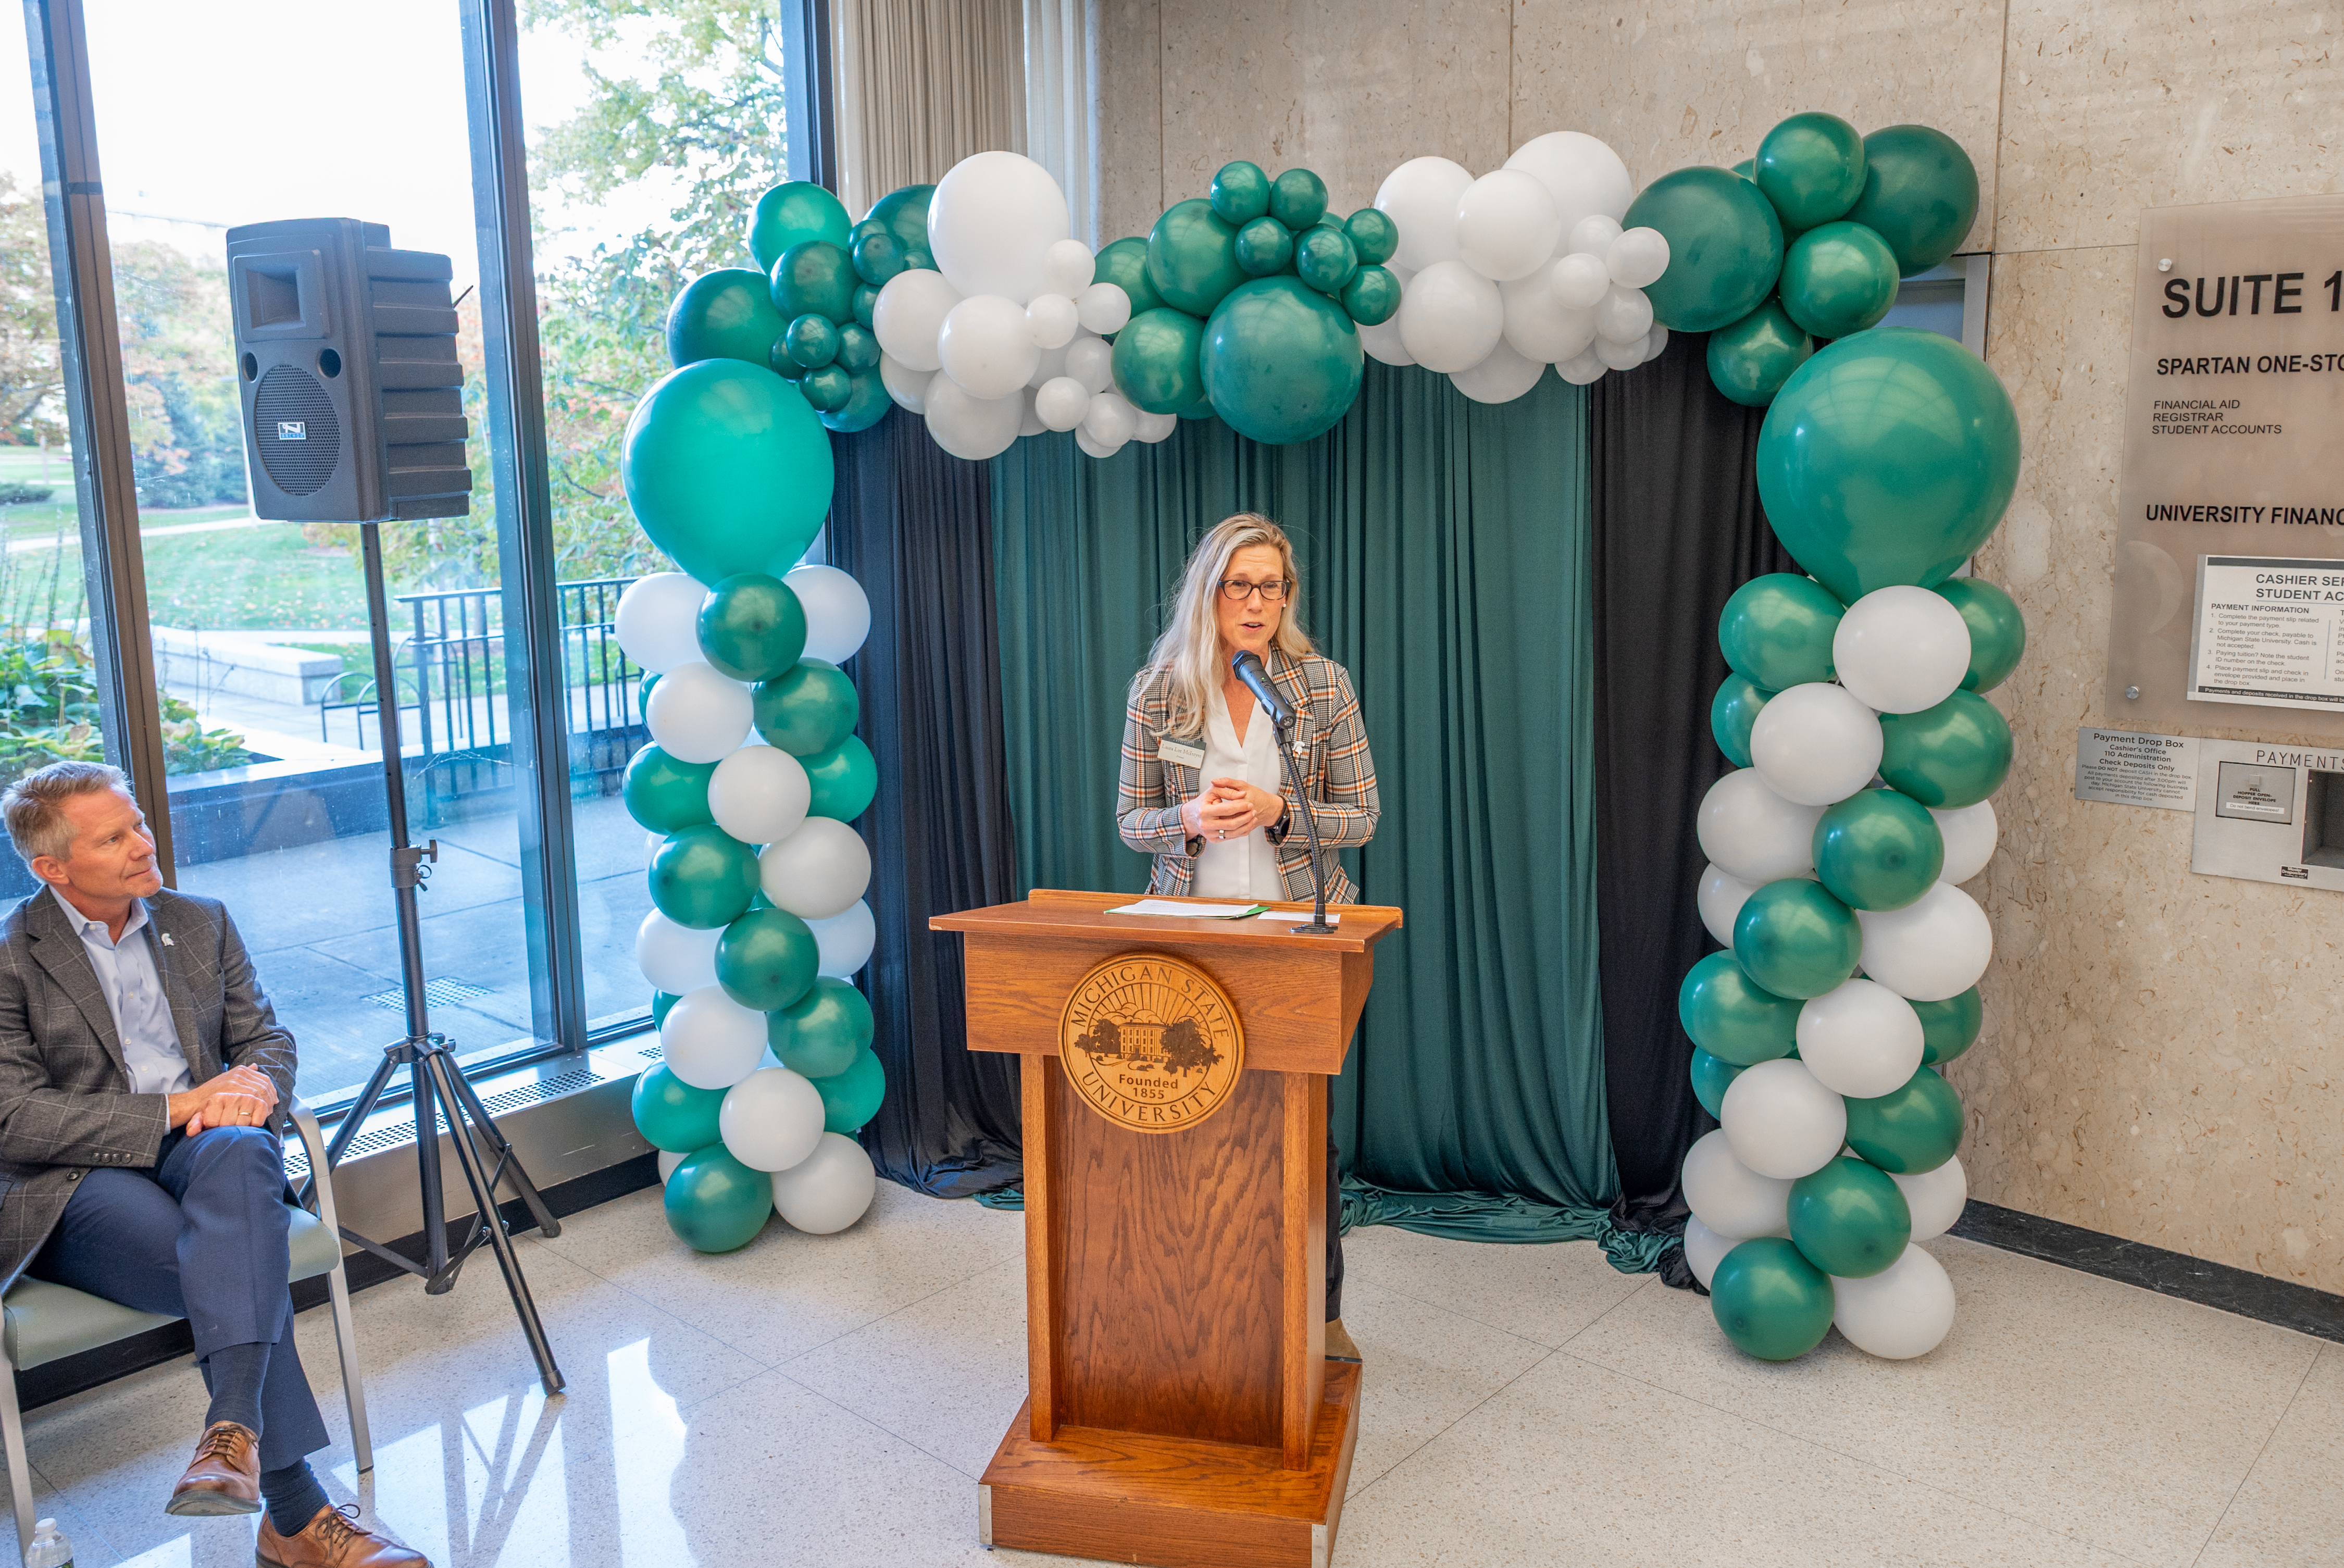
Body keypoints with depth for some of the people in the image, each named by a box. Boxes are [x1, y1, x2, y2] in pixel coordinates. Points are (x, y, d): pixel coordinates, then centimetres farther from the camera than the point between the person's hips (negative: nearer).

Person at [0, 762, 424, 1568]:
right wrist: (174, 1108, -17)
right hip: (75, 1182, -3)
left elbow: (268, 1036, 14)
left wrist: (254, 1086, -12)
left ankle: (233, 1432, -48)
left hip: (198, 1149, 3)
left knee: (239, 1151, -37)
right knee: (244, 1274, -33)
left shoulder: (201, 923, 14)